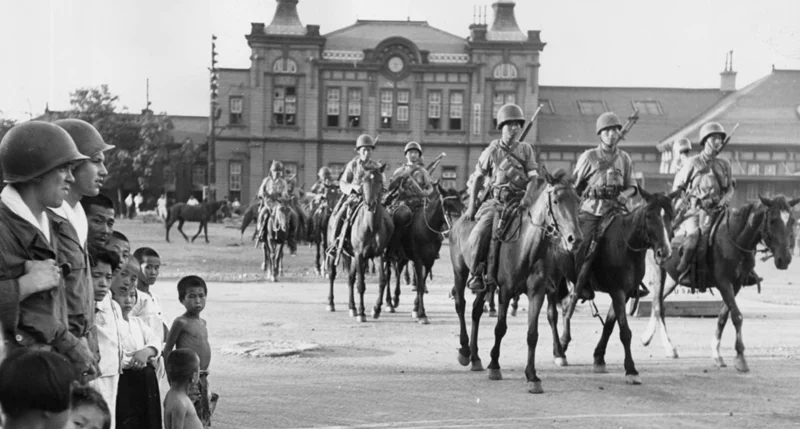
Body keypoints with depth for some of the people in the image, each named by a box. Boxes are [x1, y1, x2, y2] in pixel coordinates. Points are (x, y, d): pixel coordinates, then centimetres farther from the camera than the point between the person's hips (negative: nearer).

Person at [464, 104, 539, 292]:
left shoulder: (526, 149, 9)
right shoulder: (492, 150, 8)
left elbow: (533, 178, 3)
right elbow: (478, 178, 12)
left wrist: (527, 198, -16)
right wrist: (472, 205, 5)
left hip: (520, 201, 1)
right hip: (497, 201, 0)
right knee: (481, 232, -23)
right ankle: (476, 274, -10)